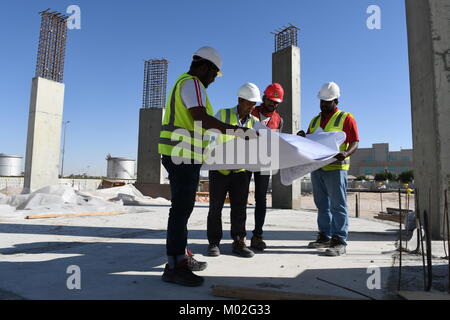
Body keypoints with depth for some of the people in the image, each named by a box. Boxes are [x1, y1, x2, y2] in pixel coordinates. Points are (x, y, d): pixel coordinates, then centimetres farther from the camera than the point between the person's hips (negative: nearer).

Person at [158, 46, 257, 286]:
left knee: (183, 207, 14)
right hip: (183, 155, -11)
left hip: (184, 156, 11)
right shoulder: (192, 83, -7)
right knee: (181, 208, -9)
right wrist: (235, 130, -22)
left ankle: (180, 257, 24)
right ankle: (173, 267, -2)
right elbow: (201, 118, -22)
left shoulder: (183, 82, 25)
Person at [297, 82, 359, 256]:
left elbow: (355, 142, -6)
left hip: (335, 168, -6)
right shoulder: (315, 120, 20)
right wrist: (303, 137, 3)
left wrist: (346, 153, -26)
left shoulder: (346, 118, 2)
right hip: (316, 167, 6)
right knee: (322, 204, 10)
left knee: (338, 205, -4)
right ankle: (325, 237, 19)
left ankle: (340, 241, 1)